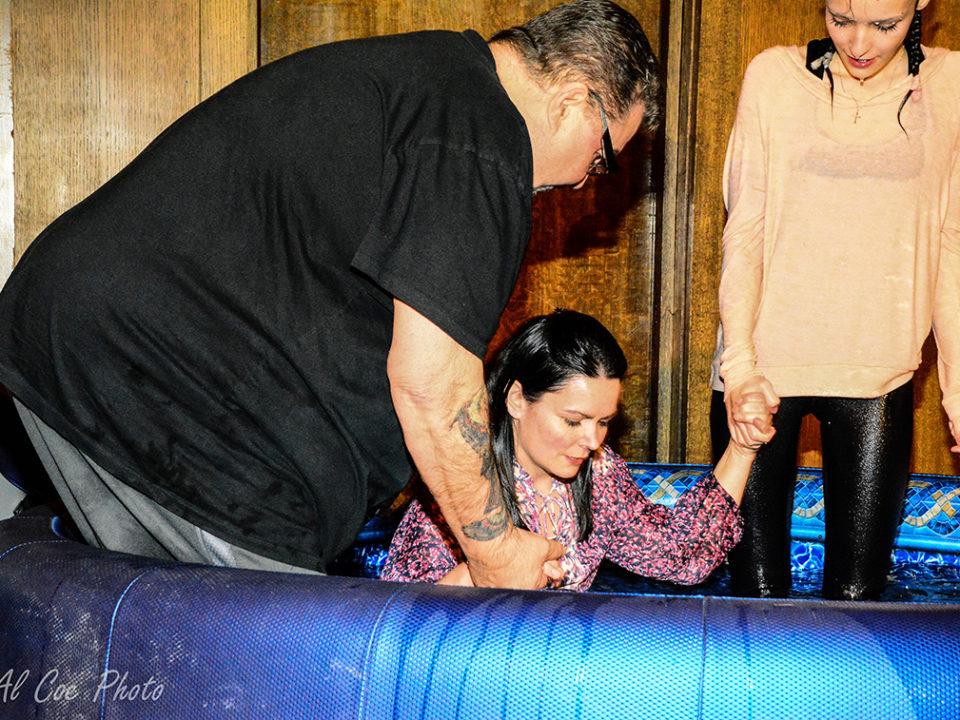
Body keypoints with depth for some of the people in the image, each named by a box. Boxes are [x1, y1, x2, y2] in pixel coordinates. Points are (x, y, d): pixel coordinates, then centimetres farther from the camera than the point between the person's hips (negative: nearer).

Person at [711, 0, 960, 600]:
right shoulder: (775, 75, 2)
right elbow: (744, 230, 0)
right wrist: (739, 362, -10)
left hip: (878, 373, 1)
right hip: (766, 364, -1)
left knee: (858, 588, 0)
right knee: (756, 584, 1)